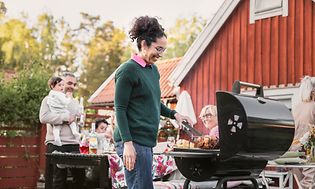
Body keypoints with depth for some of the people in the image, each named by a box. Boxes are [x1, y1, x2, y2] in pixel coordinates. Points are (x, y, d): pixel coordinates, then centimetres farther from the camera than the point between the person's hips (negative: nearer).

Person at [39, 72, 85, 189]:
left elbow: (76, 116, 1)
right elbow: (43, 117, -13)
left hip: (73, 144, 4)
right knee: (59, 179, -1)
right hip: (56, 144, -4)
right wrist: (66, 117, -12)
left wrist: (69, 98, 0)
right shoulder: (50, 99, 4)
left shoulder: (74, 101, 19)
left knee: (80, 175, 1)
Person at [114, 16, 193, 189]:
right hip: (134, 141, -8)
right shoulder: (128, 70, -9)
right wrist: (128, 143, -19)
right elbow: (120, 109, -13)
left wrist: (174, 114, 11)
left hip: (147, 141, 9)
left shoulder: (153, 70, 16)